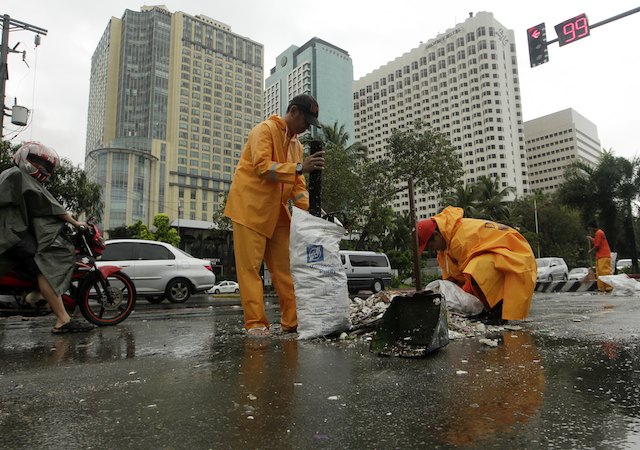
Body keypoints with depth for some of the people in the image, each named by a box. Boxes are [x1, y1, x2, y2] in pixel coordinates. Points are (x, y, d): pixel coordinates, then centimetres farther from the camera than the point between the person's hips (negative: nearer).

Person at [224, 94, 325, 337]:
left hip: (276, 213, 8)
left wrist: (309, 208, -3)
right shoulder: (265, 130, -6)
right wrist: (299, 167, -29)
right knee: (250, 268, -6)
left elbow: (297, 185, 13)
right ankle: (256, 323, -2)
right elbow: (262, 166, -21)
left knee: (285, 268, 4)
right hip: (250, 208, -7)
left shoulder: (296, 144, 17)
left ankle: (292, 320, 8)